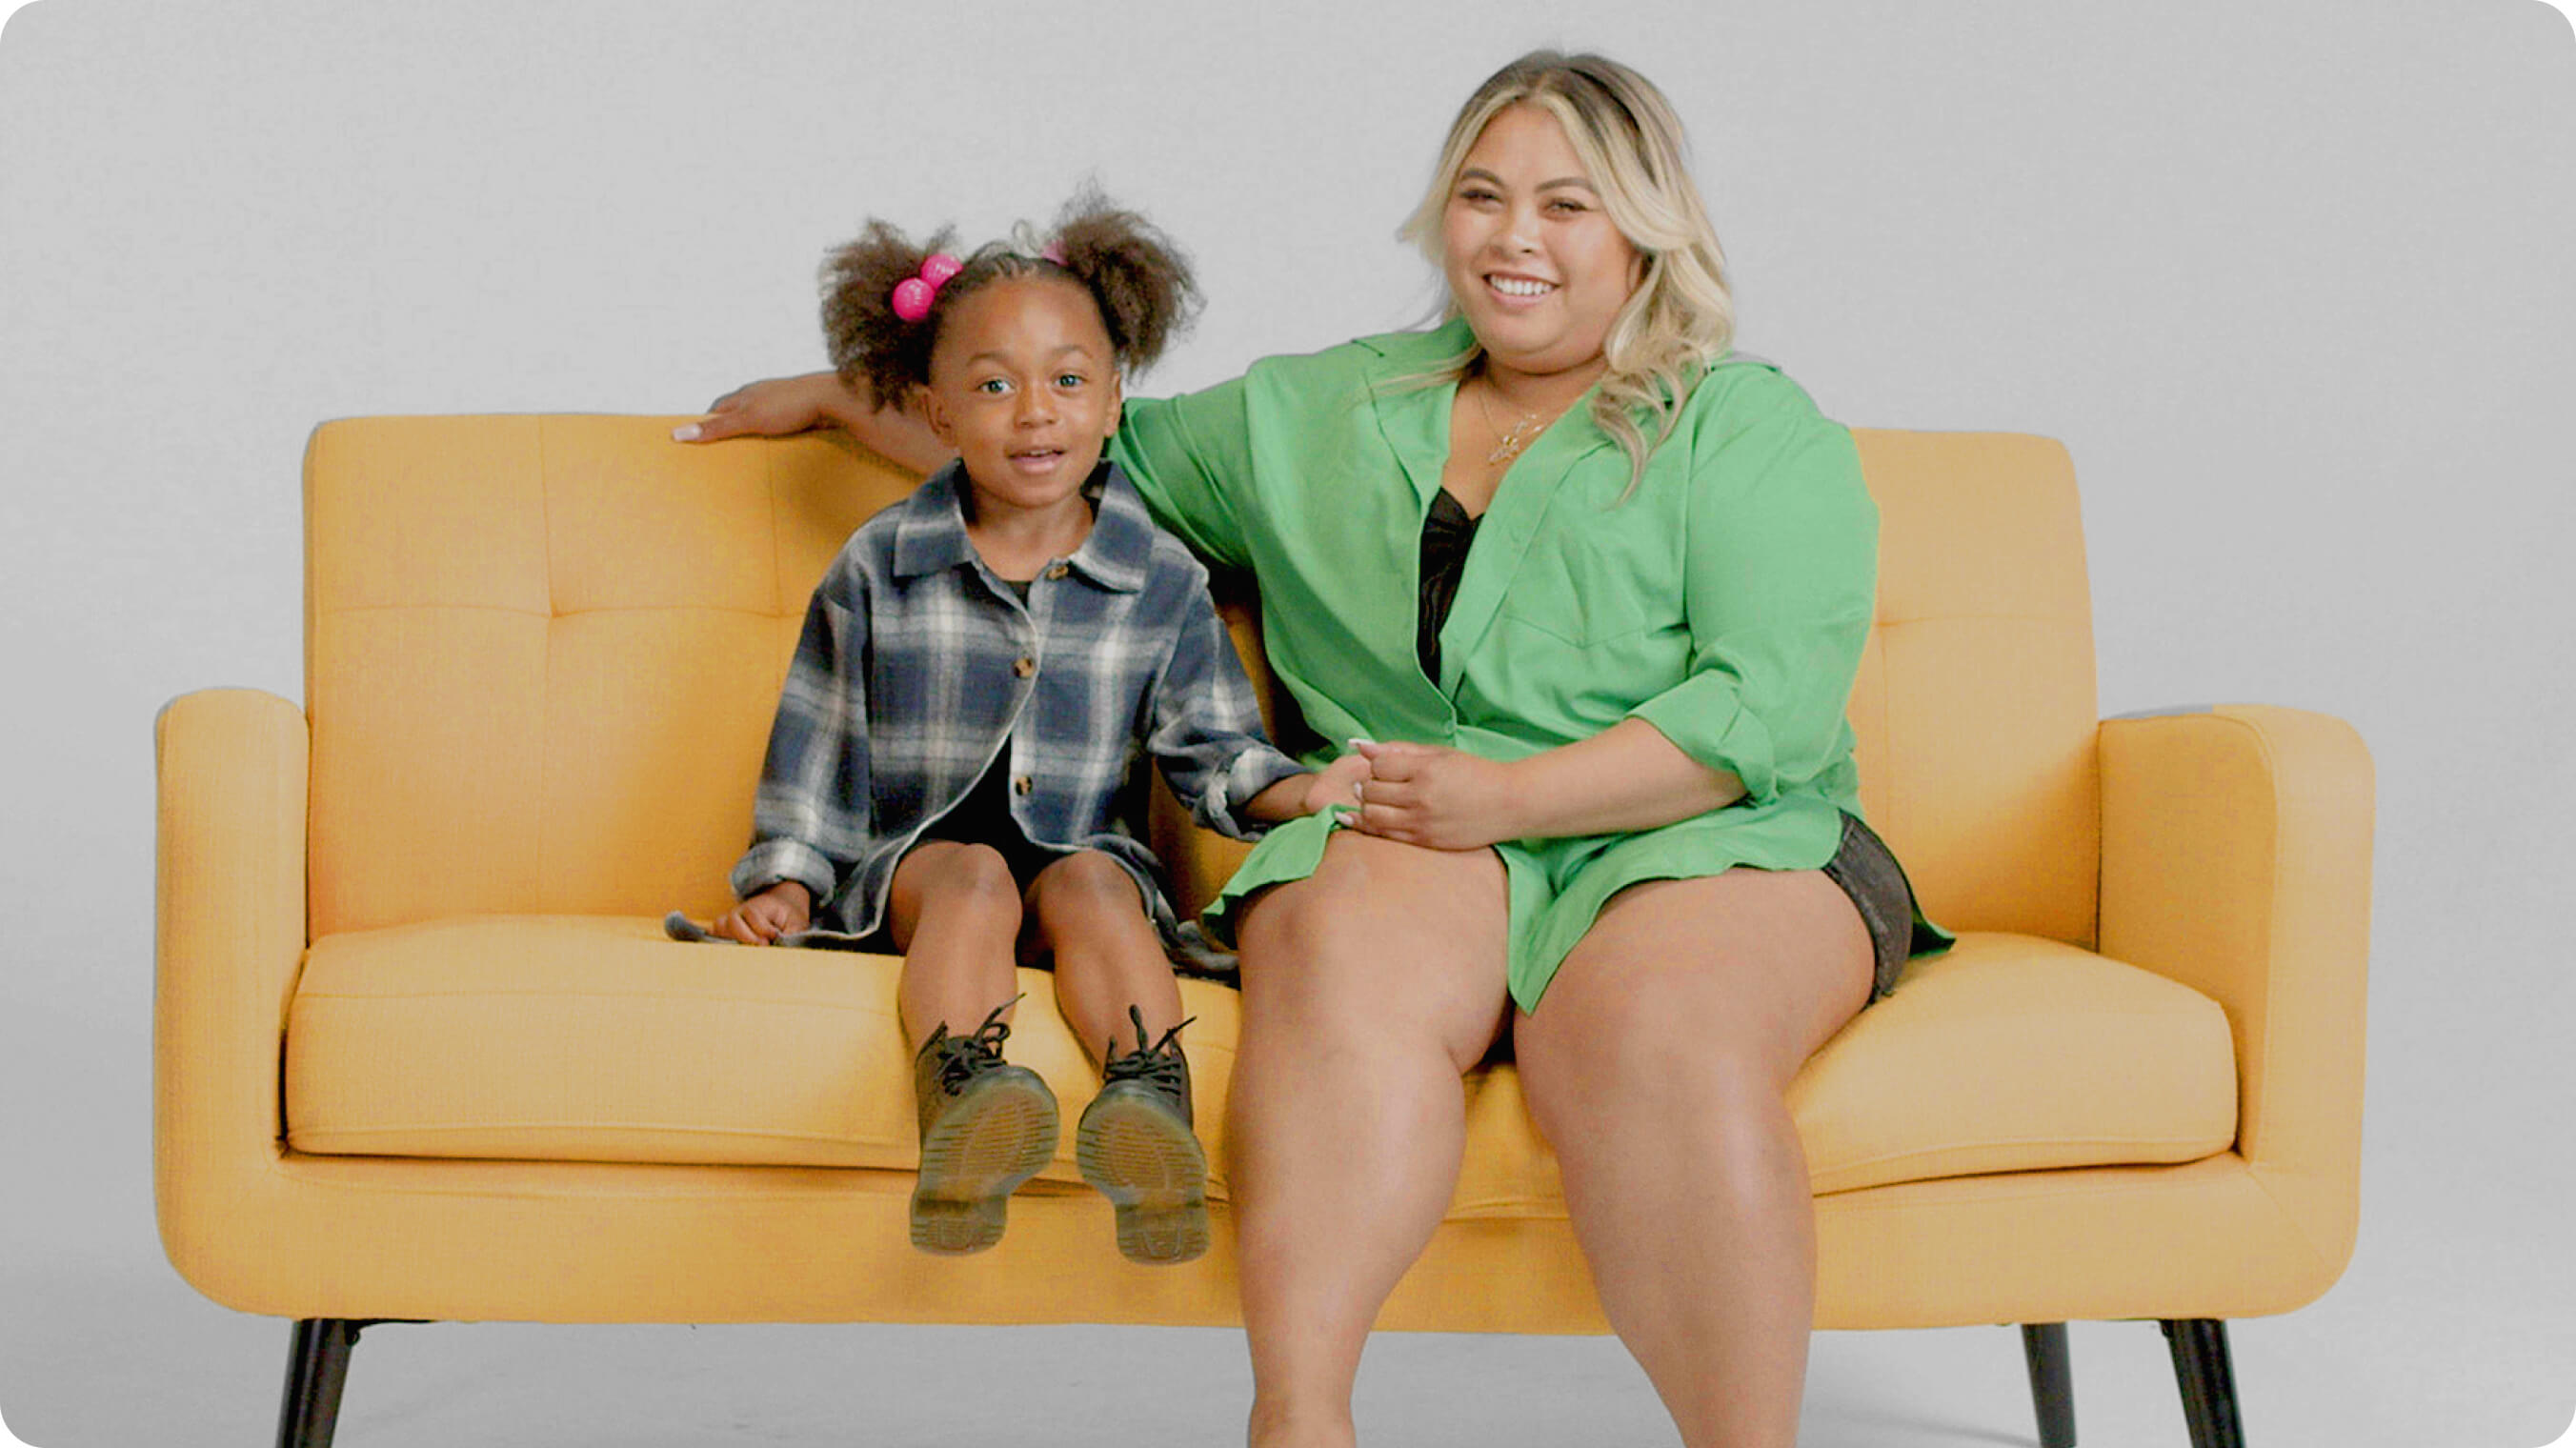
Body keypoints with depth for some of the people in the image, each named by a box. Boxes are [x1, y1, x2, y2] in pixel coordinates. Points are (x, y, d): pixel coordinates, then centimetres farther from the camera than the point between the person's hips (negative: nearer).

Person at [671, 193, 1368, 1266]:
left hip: (1083, 850, 1)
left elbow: (1209, 745, 9)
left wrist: (1292, 790, -10)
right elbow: (818, 749, 8)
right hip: (915, 851, -1)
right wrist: (787, 879, -2)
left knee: (1093, 886, -31)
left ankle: (1151, 1102, -59)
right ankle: (967, 1100, -62)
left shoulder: (1163, 581, 6)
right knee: (975, 877, -33)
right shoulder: (878, 568, 4)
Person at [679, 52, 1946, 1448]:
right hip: (1412, 837, 2)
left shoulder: (1753, 429, 10)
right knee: (1344, 950, -35)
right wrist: (840, 394, 36)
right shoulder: (1317, 417, 25)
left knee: (1652, 1024, -38)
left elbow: (1773, 705, -4)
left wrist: (1515, 794, -14)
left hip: (1710, 843, -2)